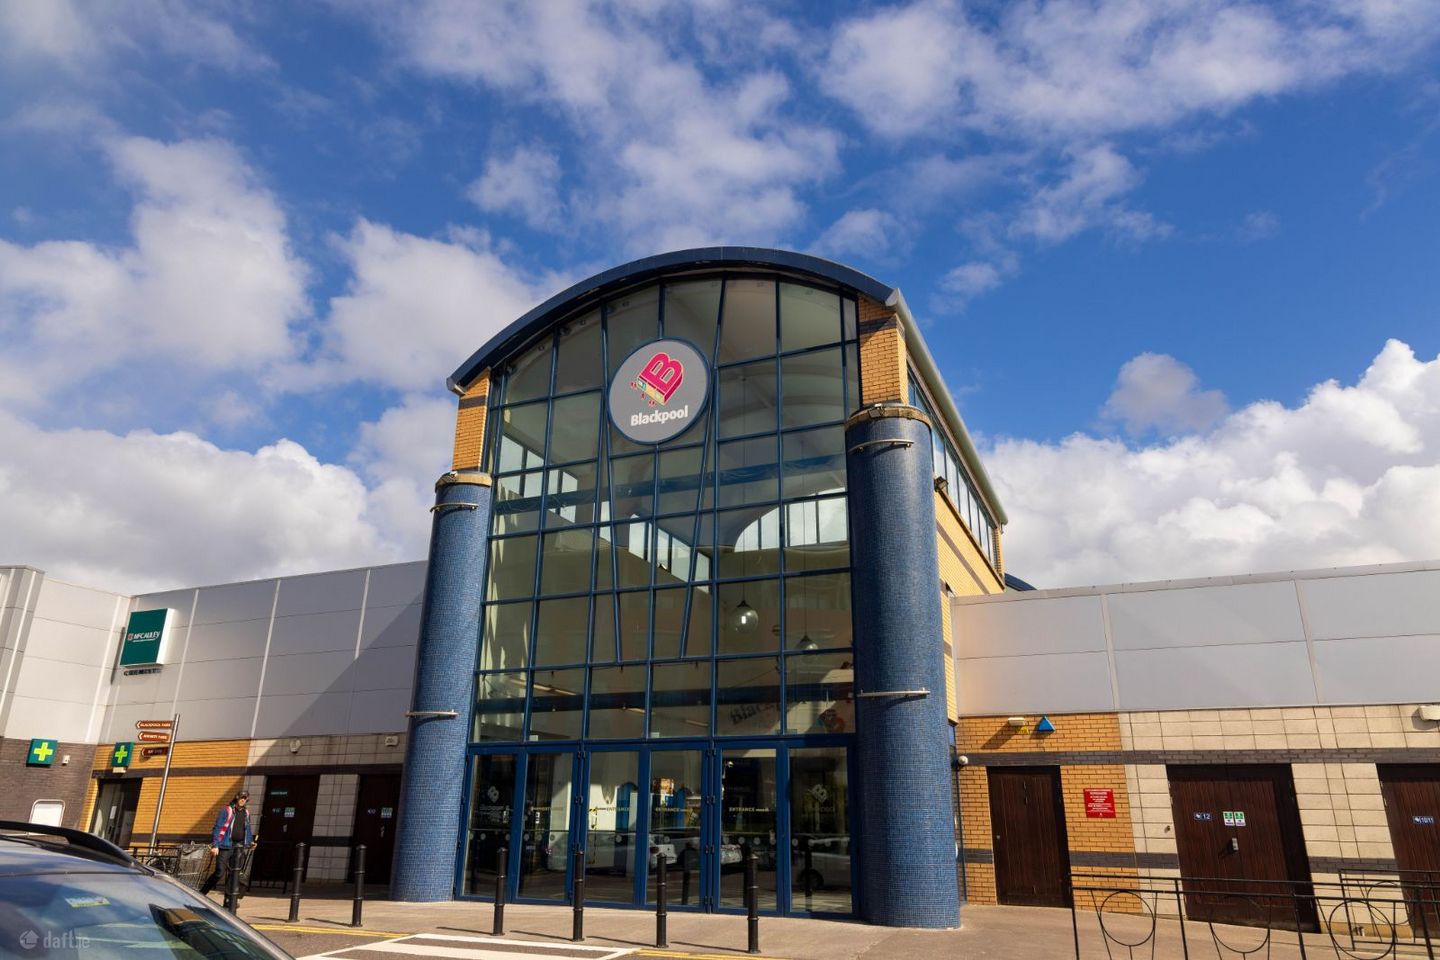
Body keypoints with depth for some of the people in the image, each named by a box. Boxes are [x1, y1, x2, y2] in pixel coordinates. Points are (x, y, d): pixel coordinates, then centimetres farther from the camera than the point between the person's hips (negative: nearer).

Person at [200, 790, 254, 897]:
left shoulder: (246, 812, 12)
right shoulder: (227, 810, -6)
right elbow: (218, 827, -10)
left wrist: (250, 841, 14)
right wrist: (215, 845, -16)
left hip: (238, 847, 5)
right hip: (225, 846, -5)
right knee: (220, 872, -8)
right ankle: (201, 893, 8)